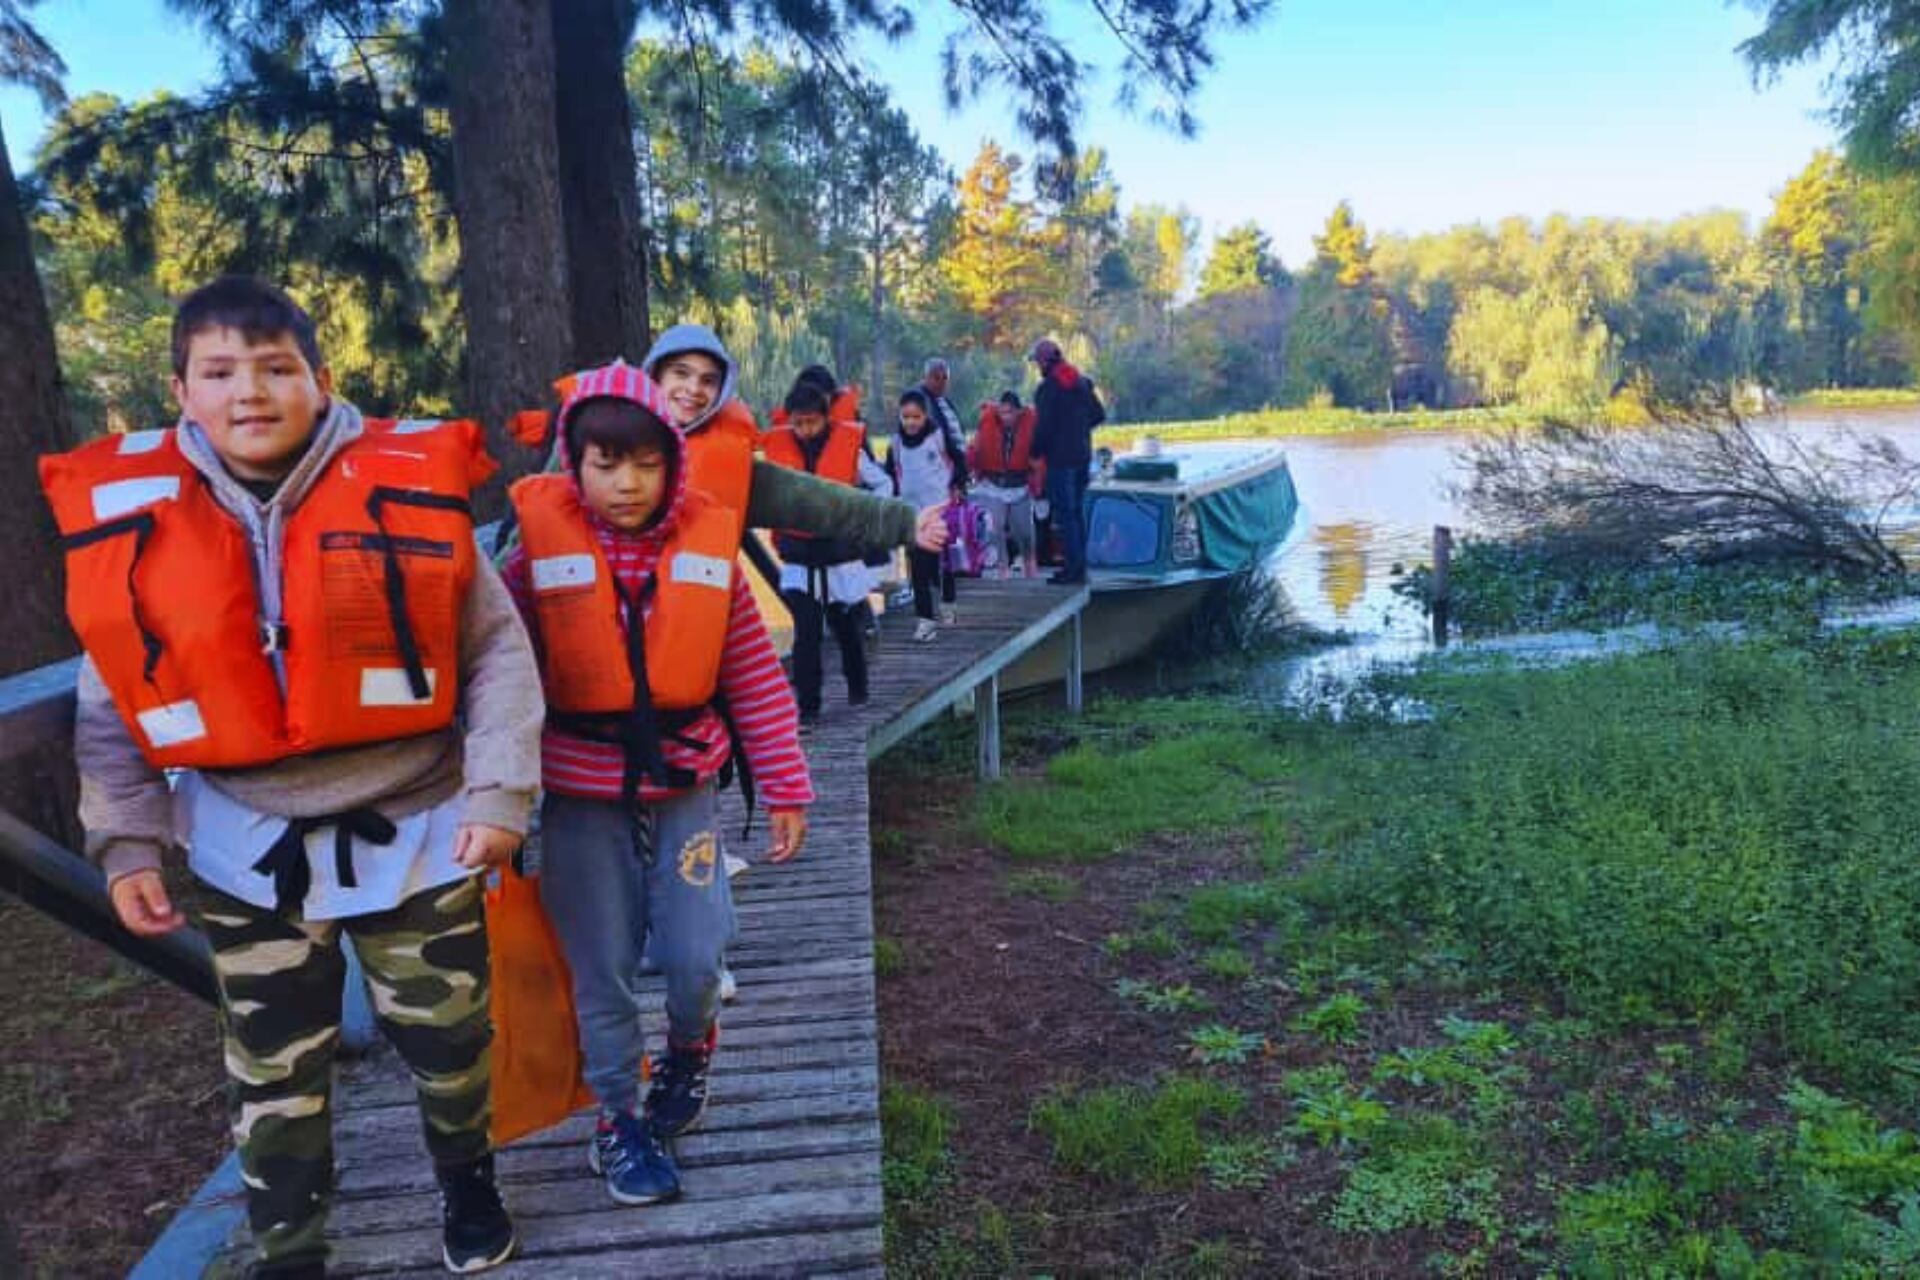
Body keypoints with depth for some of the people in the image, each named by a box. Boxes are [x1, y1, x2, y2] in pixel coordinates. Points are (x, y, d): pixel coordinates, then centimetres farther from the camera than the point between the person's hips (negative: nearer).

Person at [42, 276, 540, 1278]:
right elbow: (110, 703, 4)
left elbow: (497, 650, -7)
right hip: (246, 849, 2)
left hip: (415, 830, -1)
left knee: (448, 1038, 16)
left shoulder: (411, 490, -12)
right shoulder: (127, 515, -4)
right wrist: (125, 840, -1)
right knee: (272, 1075, 16)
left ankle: (466, 1178, 46)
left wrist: (498, 791, -13)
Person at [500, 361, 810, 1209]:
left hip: (683, 784, 1)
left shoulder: (707, 548, -4)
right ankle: (618, 1119, 31)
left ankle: (689, 1050, 35)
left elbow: (755, 678, 0)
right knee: (602, 970, 9)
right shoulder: (540, 552, -9)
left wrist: (785, 788, 2)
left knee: (696, 956, 0)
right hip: (581, 796, -1)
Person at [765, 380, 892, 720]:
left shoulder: (849, 443, -7)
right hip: (798, 557, 0)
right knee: (806, 632, -7)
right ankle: (807, 705, 0)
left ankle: (857, 689, 37)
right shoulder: (776, 445, -3)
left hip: (841, 554, 0)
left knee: (845, 627, 15)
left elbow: (882, 484, 5)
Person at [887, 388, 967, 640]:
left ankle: (947, 604, 29)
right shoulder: (896, 441, 2)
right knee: (919, 567, -3)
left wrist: (957, 488, -3)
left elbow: (959, 462, 5)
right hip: (912, 511, 2)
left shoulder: (940, 435, -6)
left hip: (941, 509, -2)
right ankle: (925, 618, -2)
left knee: (943, 560, 7)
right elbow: (891, 475, 13)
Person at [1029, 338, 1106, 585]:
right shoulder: (1082, 382, 9)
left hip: (1060, 456, -8)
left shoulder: (1047, 388, -14)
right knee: (1077, 511, 14)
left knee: (1064, 513, -4)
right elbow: (1099, 414, 13)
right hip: (1083, 455, 8)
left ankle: (1073, 567, -5)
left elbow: (1043, 426, -16)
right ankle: (1080, 565, 17)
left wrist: (1035, 452, -3)